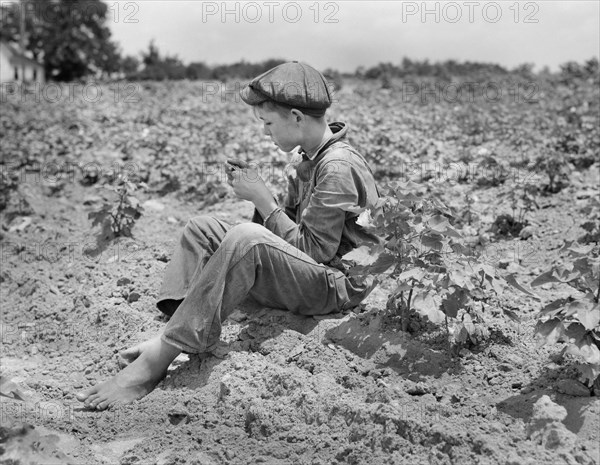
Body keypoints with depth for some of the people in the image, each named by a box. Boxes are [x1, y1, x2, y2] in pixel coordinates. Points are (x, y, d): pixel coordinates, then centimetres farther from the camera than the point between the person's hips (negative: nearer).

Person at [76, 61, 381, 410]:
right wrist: (255, 190, -3)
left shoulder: (338, 167, -18)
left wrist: (263, 198, -15)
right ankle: (172, 338, -14)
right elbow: (292, 228, 12)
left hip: (338, 284, -10)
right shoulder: (307, 158, 11)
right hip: (306, 269, 10)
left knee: (247, 238, -36)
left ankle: (155, 363, -34)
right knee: (202, 228, 4)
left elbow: (313, 250, -20)